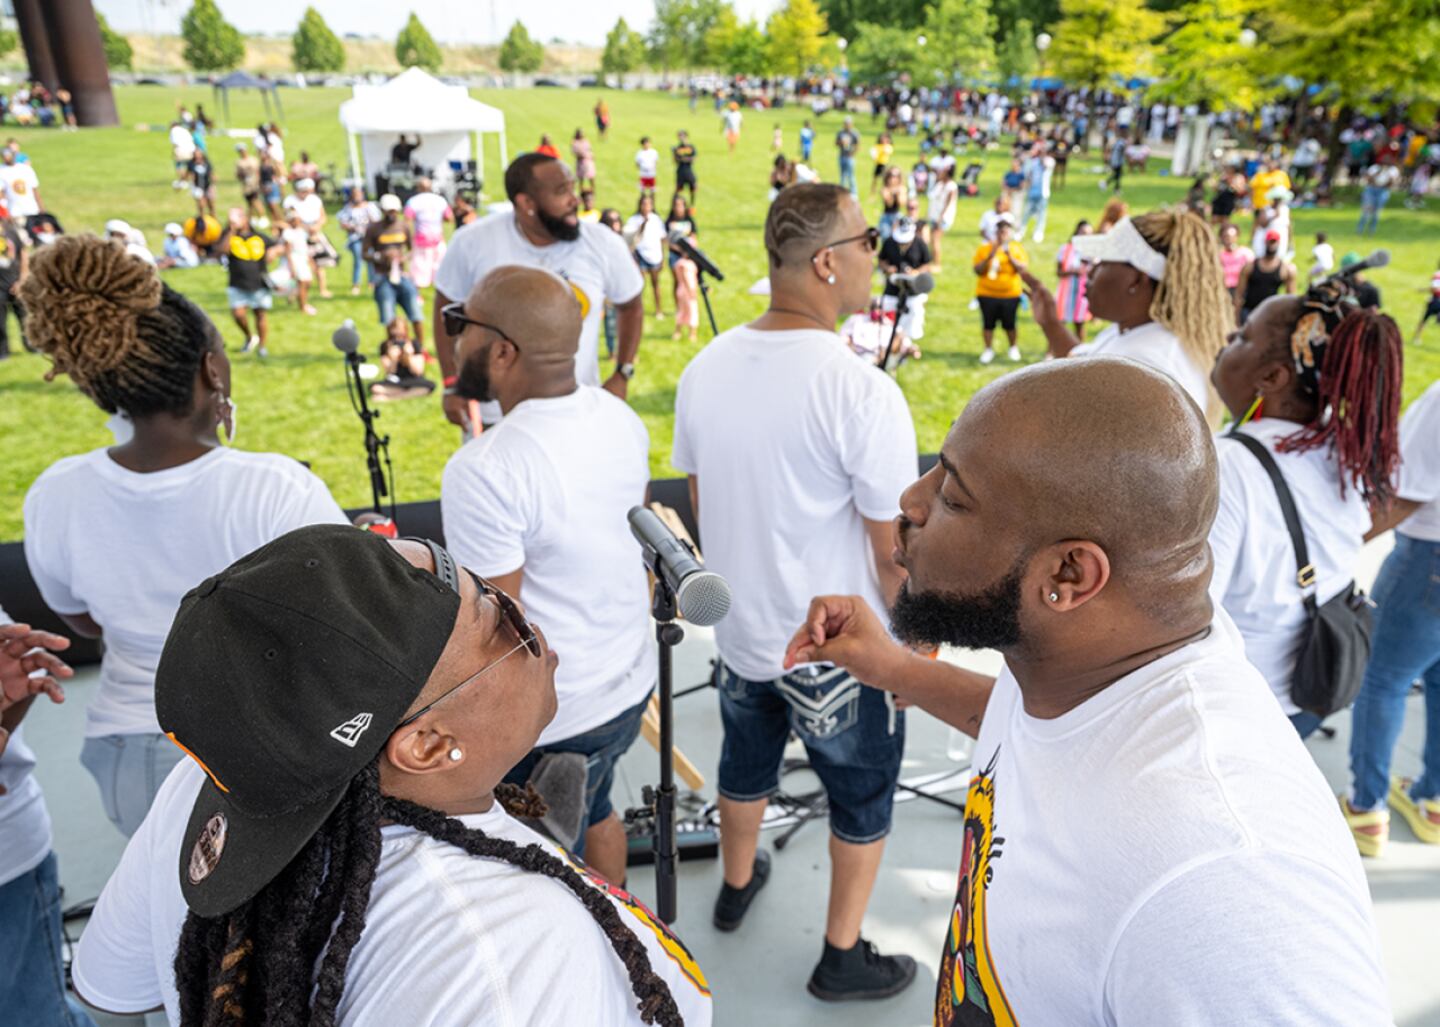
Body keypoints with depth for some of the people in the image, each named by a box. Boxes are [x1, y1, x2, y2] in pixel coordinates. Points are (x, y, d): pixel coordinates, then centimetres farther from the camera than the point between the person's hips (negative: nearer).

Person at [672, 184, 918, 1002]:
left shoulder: (707, 367, -6)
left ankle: (738, 886, 54)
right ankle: (844, 958, 36)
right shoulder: (860, 390, -25)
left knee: (748, 763, 28)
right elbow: (896, 551, -20)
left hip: (740, 629, 6)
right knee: (863, 795, 18)